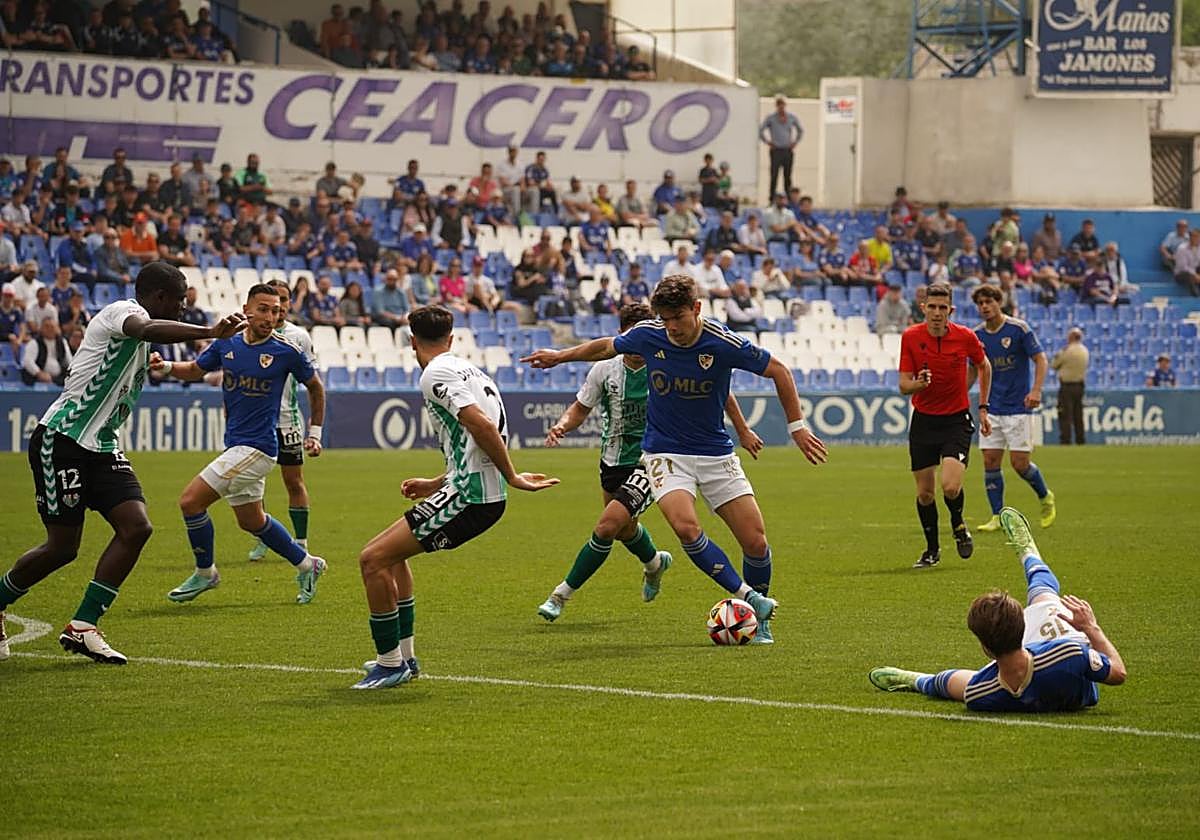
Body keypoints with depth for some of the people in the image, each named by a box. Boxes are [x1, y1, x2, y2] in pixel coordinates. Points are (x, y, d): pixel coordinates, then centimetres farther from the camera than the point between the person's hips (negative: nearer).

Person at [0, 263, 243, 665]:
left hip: (101, 447, 9)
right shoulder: (122, 311, -14)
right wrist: (210, 331, -49)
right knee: (62, 546, -5)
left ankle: (81, 627, -4)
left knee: (136, 527, -9)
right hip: (60, 439, -9)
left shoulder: (140, 342, 17)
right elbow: (146, 329, -37)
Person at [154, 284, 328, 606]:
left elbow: (315, 387, 6)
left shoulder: (287, 350, -10)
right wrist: (167, 367, -5)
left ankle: (205, 572, 8)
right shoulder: (226, 343, 2)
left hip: (256, 446, -7)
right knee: (251, 521, 20)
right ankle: (306, 565, 38)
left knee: (191, 501, -11)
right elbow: (196, 370, 16)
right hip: (236, 444, 7)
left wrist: (315, 433, 7)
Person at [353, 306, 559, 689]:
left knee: (373, 558, -8)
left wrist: (511, 477, -16)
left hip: (469, 497, -10)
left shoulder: (436, 374, -9)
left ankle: (390, 664, -3)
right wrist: (436, 485, 29)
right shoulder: (468, 369, 20)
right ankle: (404, 657, 28)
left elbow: (481, 425, -23)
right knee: (392, 553, 24)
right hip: (485, 495, 10)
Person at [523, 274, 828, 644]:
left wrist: (797, 426, -3)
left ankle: (759, 620, 19)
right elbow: (607, 347, 14)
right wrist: (561, 355, 21)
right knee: (685, 526, -27)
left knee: (756, 542, -5)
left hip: (716, 453, 0)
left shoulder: (724, 344, -18)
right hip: (666, 453, 0)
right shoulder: (647, 335, -10)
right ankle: (747, 597, -15)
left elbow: (778, 371, -4)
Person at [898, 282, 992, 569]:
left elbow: (984, 366, 12)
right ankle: (932, 550, 25)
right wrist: (918, 384, -29)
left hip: (956, 420, -2)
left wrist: (983, 408, 11)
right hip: (923, 421, 2)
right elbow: (903, 385, -5)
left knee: (951, 487, -19)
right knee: (924, 493, 4)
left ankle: (958, 525, 15)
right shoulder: (911, 337, -8)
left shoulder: (965, 337, -9)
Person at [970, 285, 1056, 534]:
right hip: (992, 408, 5)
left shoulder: (1019, 329, -9)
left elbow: (1041, 359, -9)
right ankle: (998, 516, 4)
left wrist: (1036, 390, -23)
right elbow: (974, 370, 18)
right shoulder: (977, 335, 5)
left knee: (1019, 462, -7)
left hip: (1019, 408, -5)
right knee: (990, 461, -3)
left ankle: (1045, 497, 21)